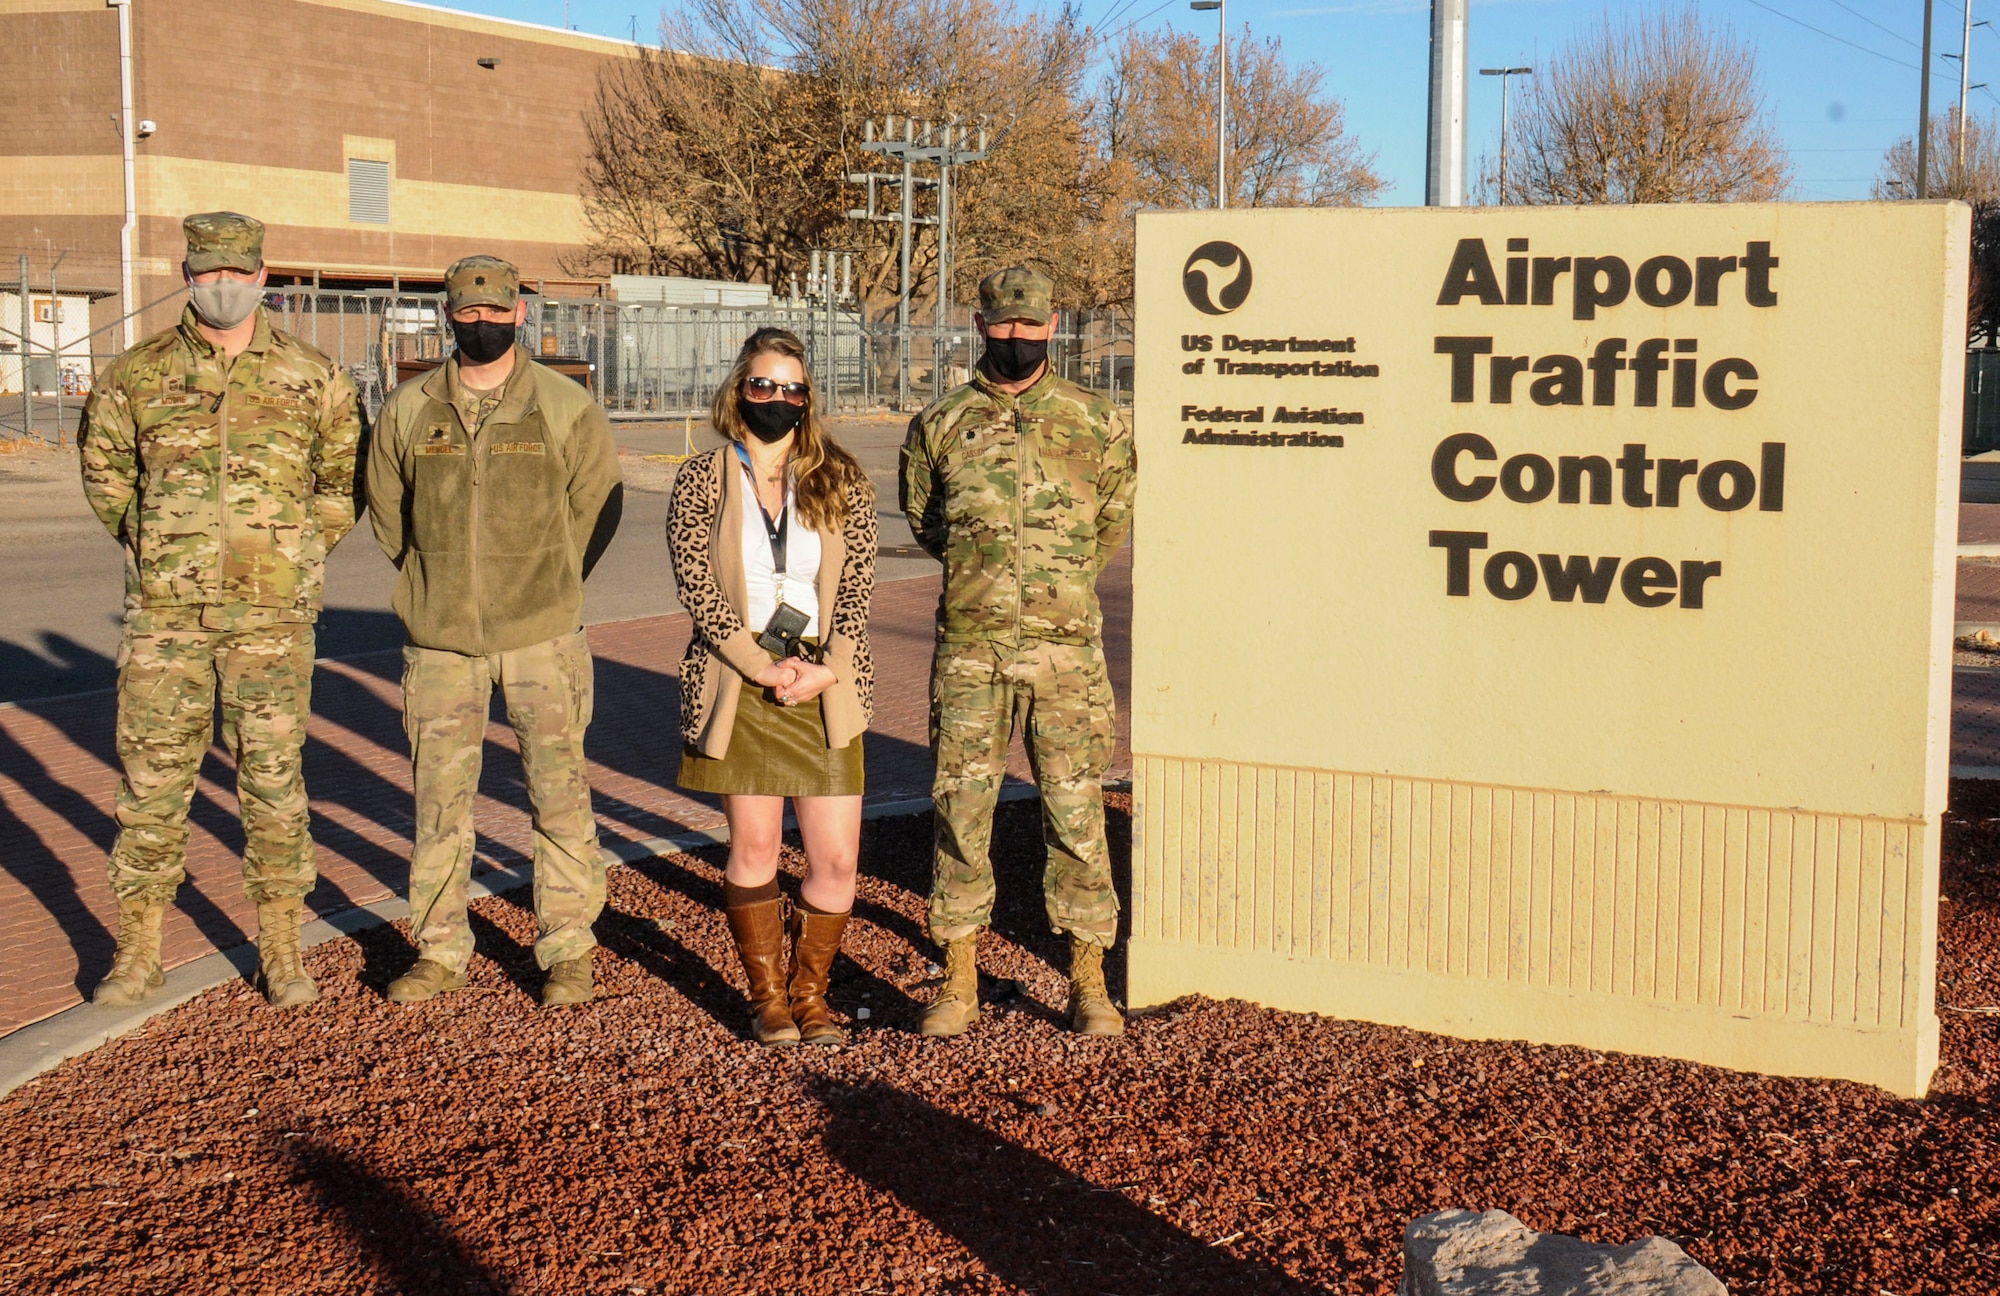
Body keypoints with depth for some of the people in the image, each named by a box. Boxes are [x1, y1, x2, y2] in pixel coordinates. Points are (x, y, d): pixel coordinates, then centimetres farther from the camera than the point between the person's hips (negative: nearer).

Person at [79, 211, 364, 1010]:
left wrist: (295, 554, 5)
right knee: (151, 777, 4)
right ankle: (138, 950, 15)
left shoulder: (311, 377, 1)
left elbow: (347, 476, 12)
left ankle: (280, 950, 15)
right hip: (165, 613, 1)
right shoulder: (138, 375, 3)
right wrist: (157, 548, 11)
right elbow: (104, 467, 18)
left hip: (272, 617, -1)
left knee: (272, 779, 3)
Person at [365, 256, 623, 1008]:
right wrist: (436, 584, 13)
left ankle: (567, 951, 12)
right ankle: (439, 951, 19)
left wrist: (547, 590, 10)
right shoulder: (408, 411, 3)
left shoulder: (567, 409, -3)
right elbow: (386, 510, 15)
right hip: (440, 637, 2)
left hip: (542, 637, -2)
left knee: (560, 794, 1)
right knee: (439, 797, 7)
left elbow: (598, 504, 7)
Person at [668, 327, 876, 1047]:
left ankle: (810, 993, 19)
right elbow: (696, 588, -6)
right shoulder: (701, 480, 0)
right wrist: (764, 668, -12)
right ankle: (767, 996, 20)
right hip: (739, 689, -2)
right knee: (754, 846, 3)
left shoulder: (841, 482, 6)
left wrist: (827, 668, -10)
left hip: (826, 689, 2)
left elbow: (857, 588, 3)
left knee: (837, 858, 0)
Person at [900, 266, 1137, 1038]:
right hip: (969, 652, 1)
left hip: (1065, 649, 0)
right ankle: (958, 983, 12)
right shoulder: (940, 428, 6)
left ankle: (1089, 983, 12)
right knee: (961, 809, 2)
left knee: (1076, 815, 2)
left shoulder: (1097, 426, 5)